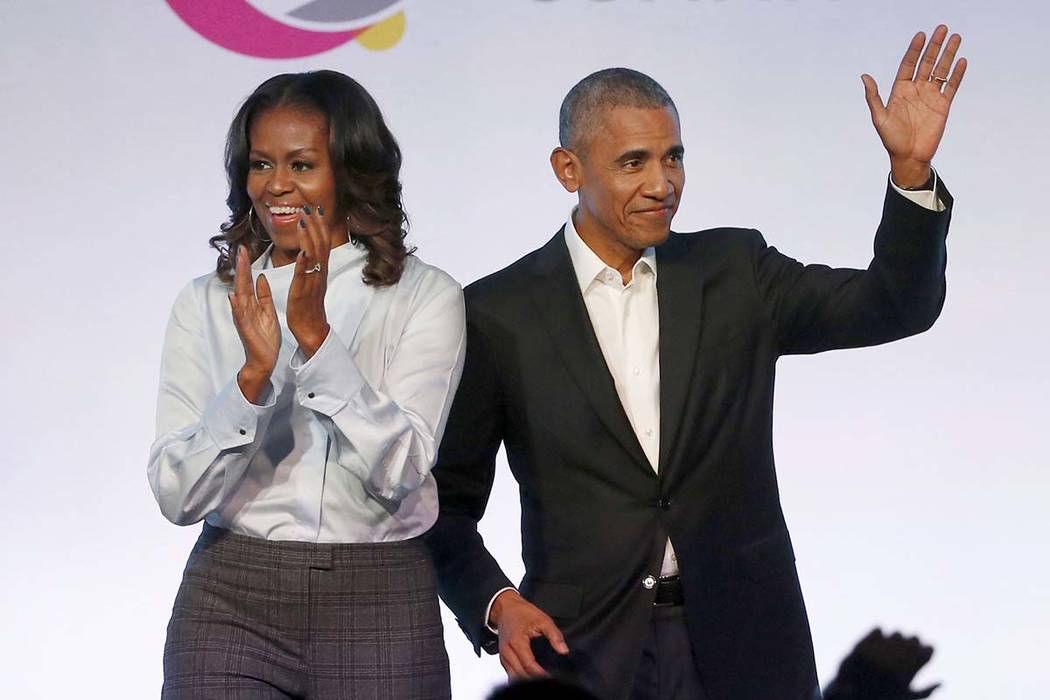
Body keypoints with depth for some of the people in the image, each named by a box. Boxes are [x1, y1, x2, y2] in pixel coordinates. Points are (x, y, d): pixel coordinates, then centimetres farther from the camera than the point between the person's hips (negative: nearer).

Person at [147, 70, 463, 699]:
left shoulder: (425, 298, 0)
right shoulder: (207, 304, 5)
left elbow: (399, 469, -12)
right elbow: (178, 495, -4)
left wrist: (315, 335, -18)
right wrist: (255, 372, -17)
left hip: (379, 606, -1)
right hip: (231, 603, 1)